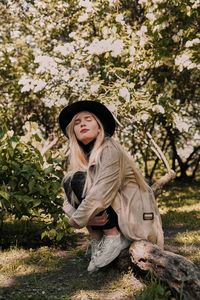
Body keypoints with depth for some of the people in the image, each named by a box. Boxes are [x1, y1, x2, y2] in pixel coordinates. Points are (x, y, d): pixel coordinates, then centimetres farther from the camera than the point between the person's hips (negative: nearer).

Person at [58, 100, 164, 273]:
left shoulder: (110, 149, -16)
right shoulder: (79, 157, 7)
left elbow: (102, 193, -27)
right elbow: (68, 201, 0)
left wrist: (77, 220, -14)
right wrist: (87, 217, -20)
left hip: (134, 214, -7)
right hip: (114, 211, 7)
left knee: (80, 180, -19)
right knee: (69, 181, -5)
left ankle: (115, 237, -16)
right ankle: (97, 239, -2)